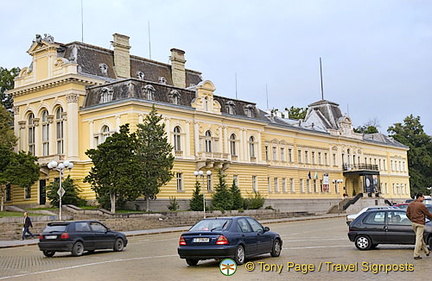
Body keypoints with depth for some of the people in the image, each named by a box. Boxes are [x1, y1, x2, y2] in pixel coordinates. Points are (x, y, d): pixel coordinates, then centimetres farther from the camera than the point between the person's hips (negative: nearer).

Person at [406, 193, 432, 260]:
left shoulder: (410, 204, 7)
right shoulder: (421, 205, -14)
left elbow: (407, 214, 12)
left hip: (413, 223, 8)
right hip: (420, 224, -8)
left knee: (420, 238, 19)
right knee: (419, 239, -4)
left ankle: (426, 251, 31)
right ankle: (416, 255, -4)